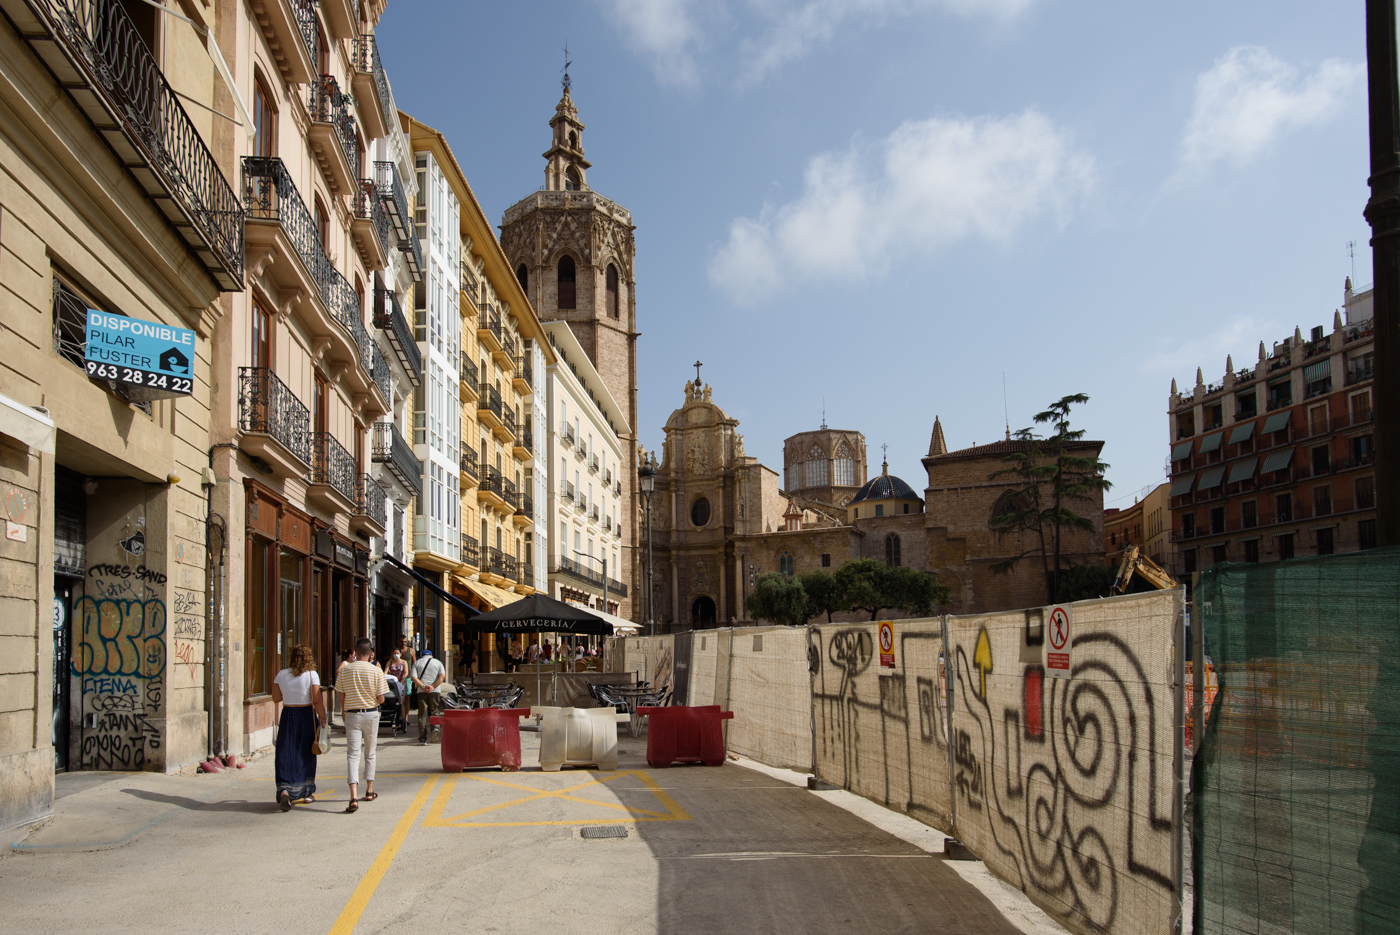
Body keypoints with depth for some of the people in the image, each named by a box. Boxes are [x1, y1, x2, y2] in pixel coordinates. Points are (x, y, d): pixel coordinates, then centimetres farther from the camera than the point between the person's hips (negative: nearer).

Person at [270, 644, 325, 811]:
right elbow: (317, 700, -13)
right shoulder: (311, 675, -9)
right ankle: (307, 792, 25)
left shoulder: (281, 675, 0)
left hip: (287, 716, 2)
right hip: (307, 716, -1)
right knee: (306, 754, 14)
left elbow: (276, 698, 7)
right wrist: (323, 718, -6)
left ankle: (284, 791, -19)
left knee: (286, 754, 2)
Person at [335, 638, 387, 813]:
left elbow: (341, 695, 4)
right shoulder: (376, 671, -7)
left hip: (352, 715, 0)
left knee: (353, 755, -4)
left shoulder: (345, 670, -4)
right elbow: (381, 699, -6)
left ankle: (354, 797, -18)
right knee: (370, 753, 18)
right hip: (371, 714, 0)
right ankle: (369, 791, 28)